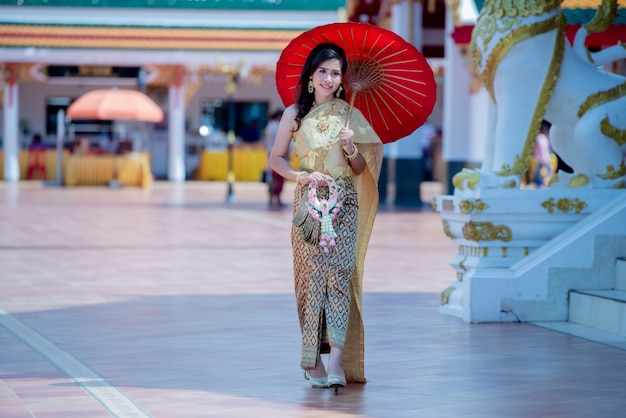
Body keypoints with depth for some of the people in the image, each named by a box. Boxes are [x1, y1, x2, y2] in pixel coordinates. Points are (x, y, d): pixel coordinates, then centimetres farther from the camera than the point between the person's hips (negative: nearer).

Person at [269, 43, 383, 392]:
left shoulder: (349, 115, 8)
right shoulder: (295, 114, 5)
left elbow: (361, 169, 11)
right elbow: (276, 158, 9)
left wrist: (350, 149, -10)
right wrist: (301, 176, -8)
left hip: (344, 205, 0)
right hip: (309, 203, 0)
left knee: (339, 275, -12)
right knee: (311, 277, -2)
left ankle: (336, 362, -19)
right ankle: (313, 361, 7)